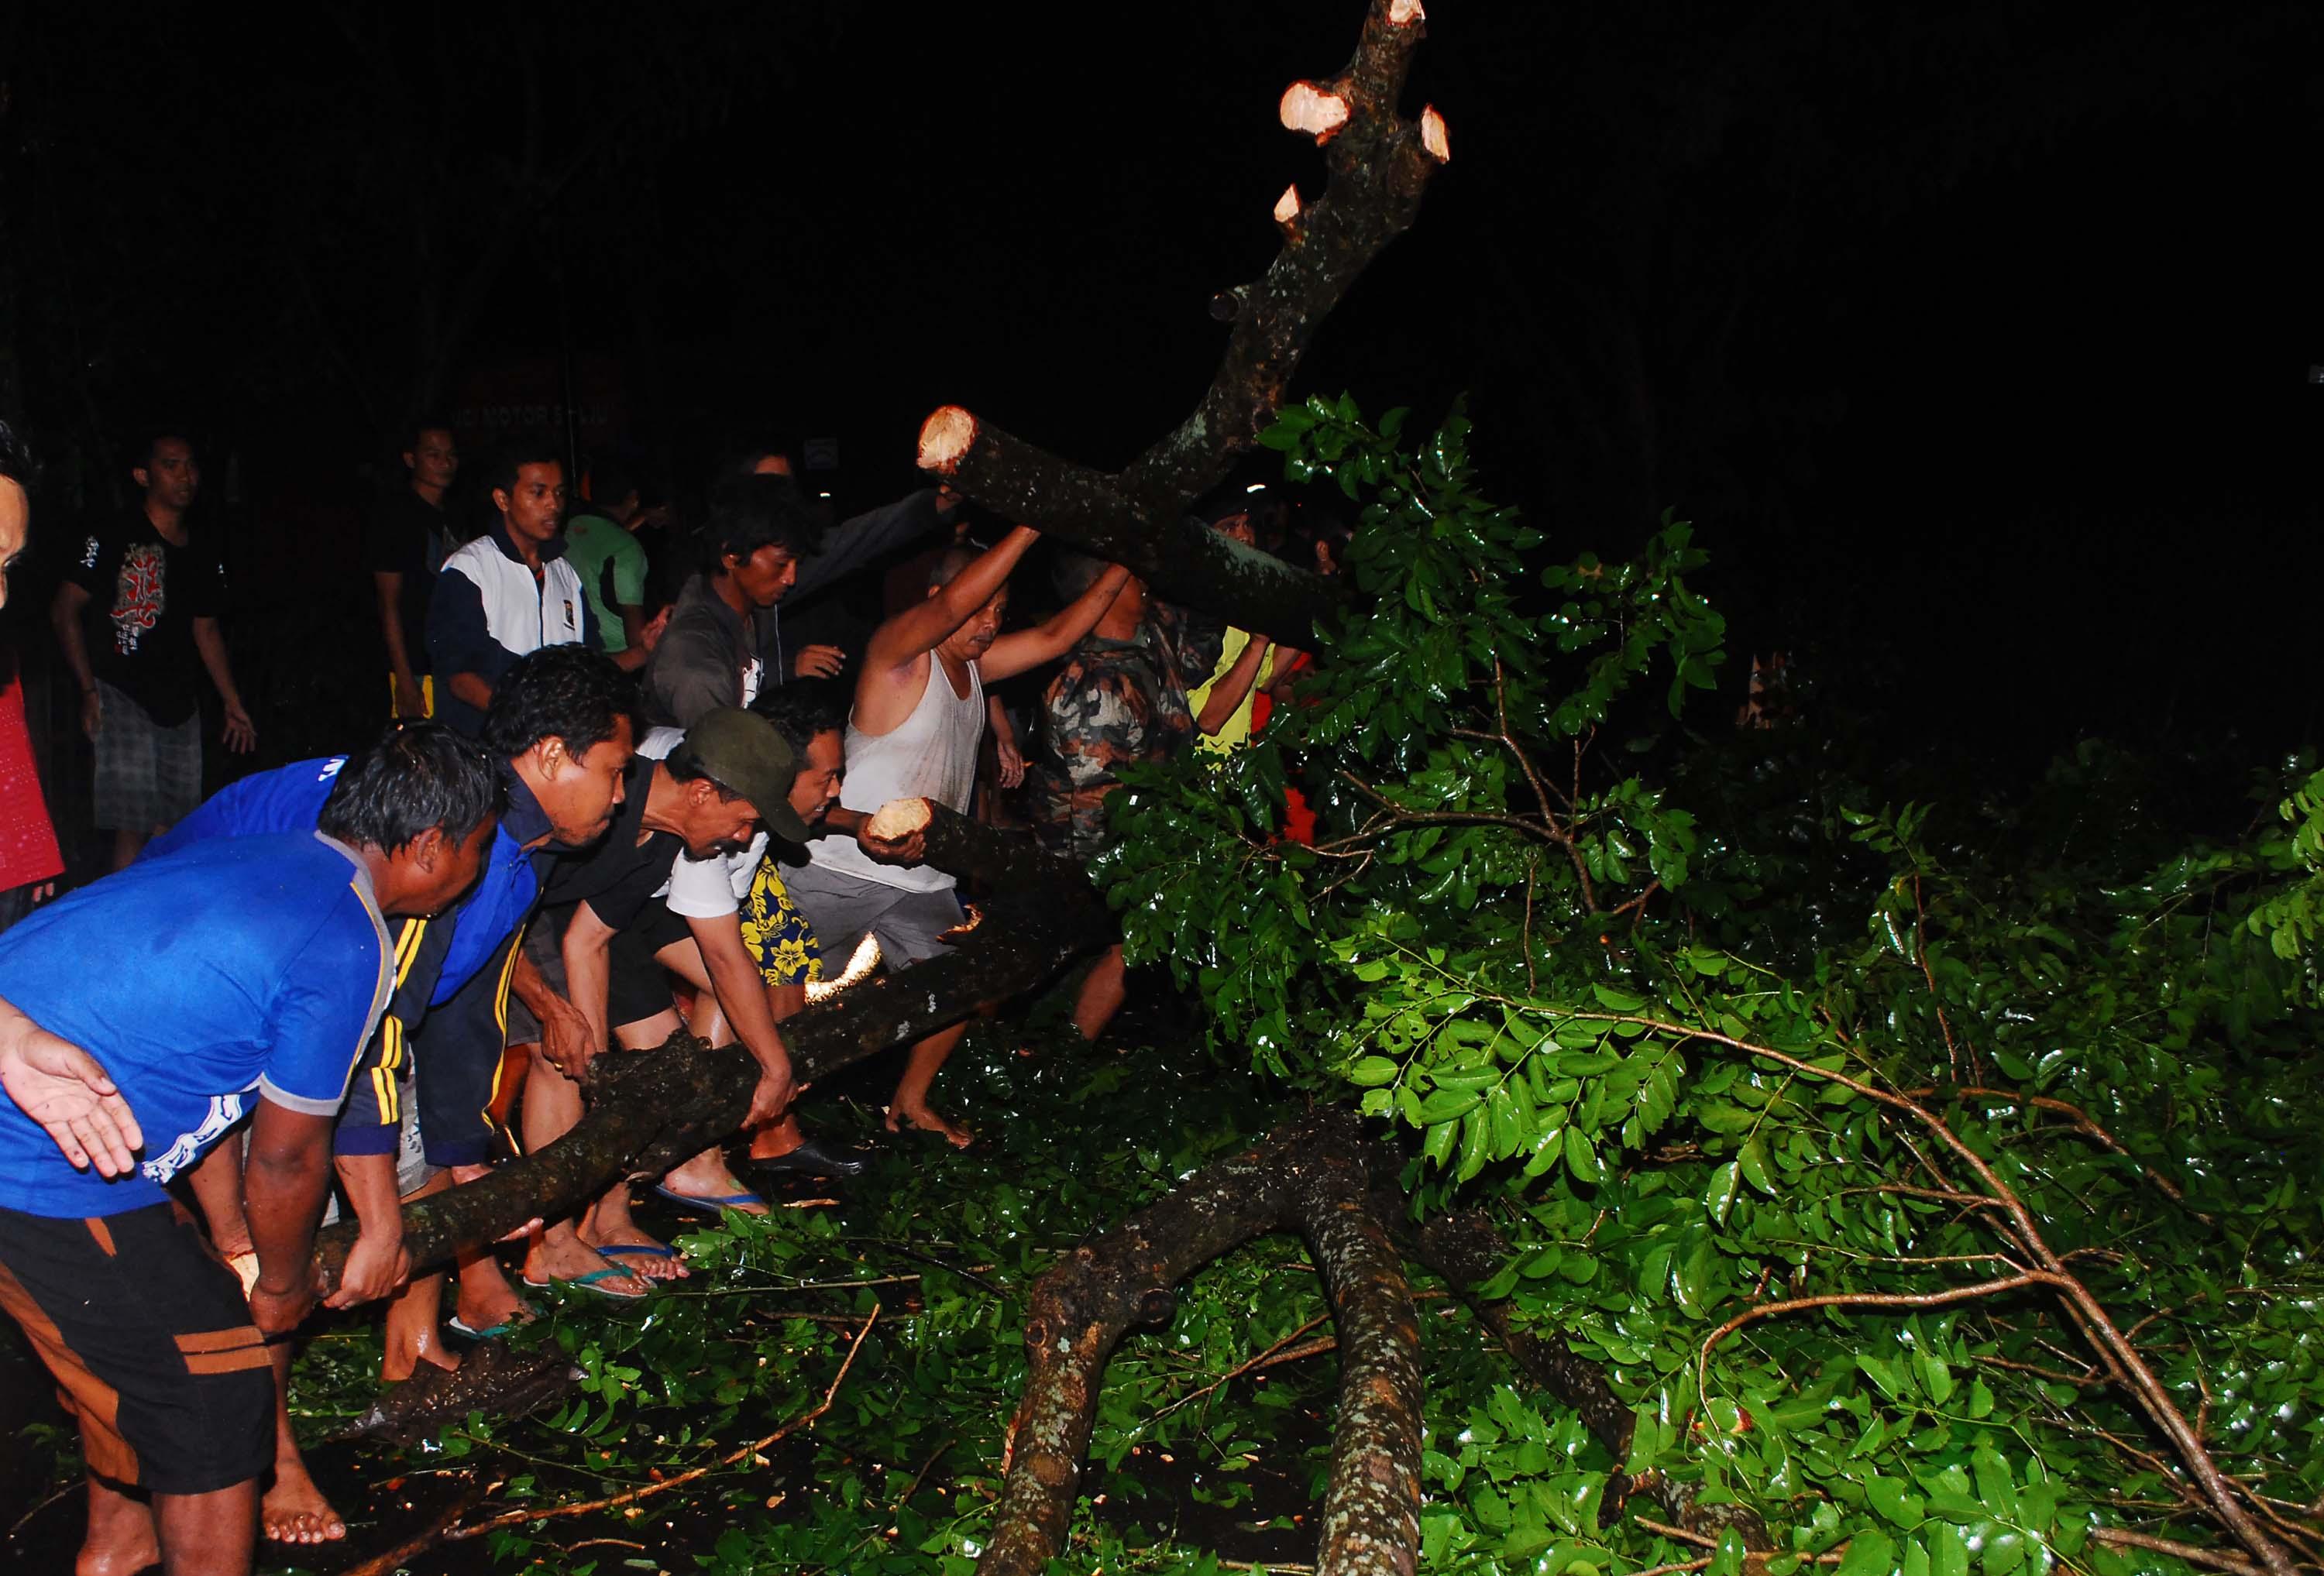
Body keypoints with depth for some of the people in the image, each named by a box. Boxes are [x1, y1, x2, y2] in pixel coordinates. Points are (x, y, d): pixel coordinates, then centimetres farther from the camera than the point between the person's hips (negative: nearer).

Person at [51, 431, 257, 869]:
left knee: (173, 831, 6)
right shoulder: (115, 539, -5)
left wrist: (233, 703, 18)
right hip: (123, 697, -6)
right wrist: (89, 690, -11)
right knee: (133, 829, -10)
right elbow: (64, 611, -5)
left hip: (180, 702, 6)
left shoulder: (204, 553, 13)